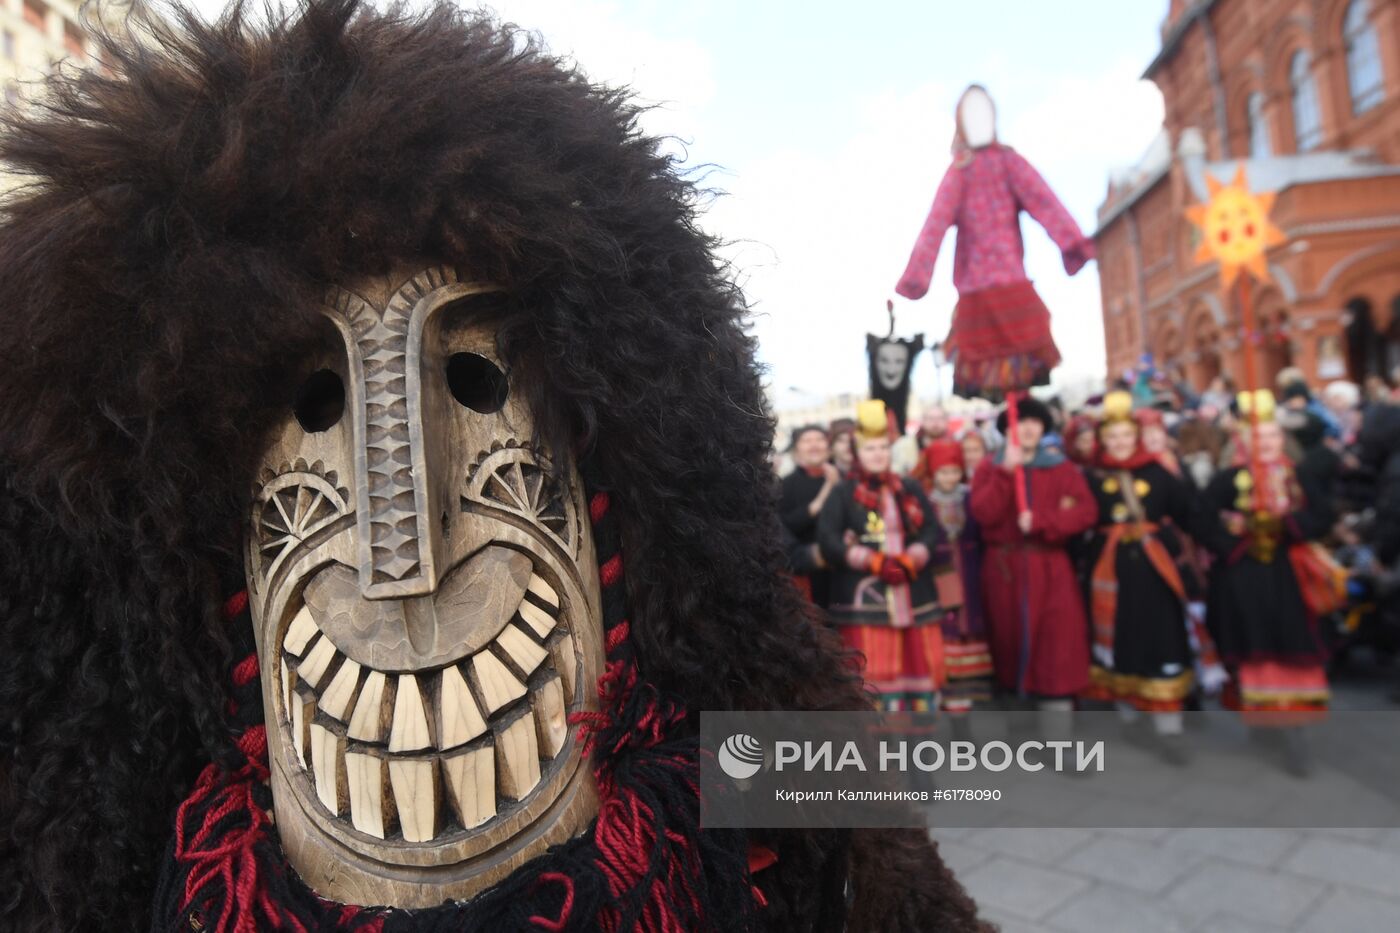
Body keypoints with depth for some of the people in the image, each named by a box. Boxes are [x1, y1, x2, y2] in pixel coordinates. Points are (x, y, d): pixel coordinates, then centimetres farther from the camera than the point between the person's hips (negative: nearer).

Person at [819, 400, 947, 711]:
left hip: (913, 591, 4)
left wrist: (908, 560, -14)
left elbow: (931, 530, 5)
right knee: (873, 667, -4)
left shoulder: (909, 489, 13)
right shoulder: (842, 493, 0)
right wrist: (876, 561, -17)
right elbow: (828, 539, -11)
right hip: (864, 594, -4)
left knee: (922, 660, 7)